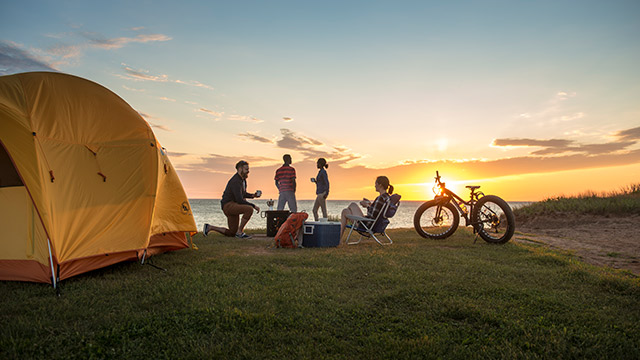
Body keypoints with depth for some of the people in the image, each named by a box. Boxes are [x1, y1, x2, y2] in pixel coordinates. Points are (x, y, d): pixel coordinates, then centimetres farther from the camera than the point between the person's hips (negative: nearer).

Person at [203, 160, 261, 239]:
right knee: (249, 209, -32)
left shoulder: (243, 179, 11)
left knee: (232, 233, 13)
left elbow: (243, 194, 24)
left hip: (234, 207, 10)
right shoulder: (235, 181, -20)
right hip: (229, 205, -10)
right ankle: (240, 232, -18)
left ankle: (209, 227, 21)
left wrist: (253, 195, 5)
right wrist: (254, 206, -21)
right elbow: (240, 200, -26)